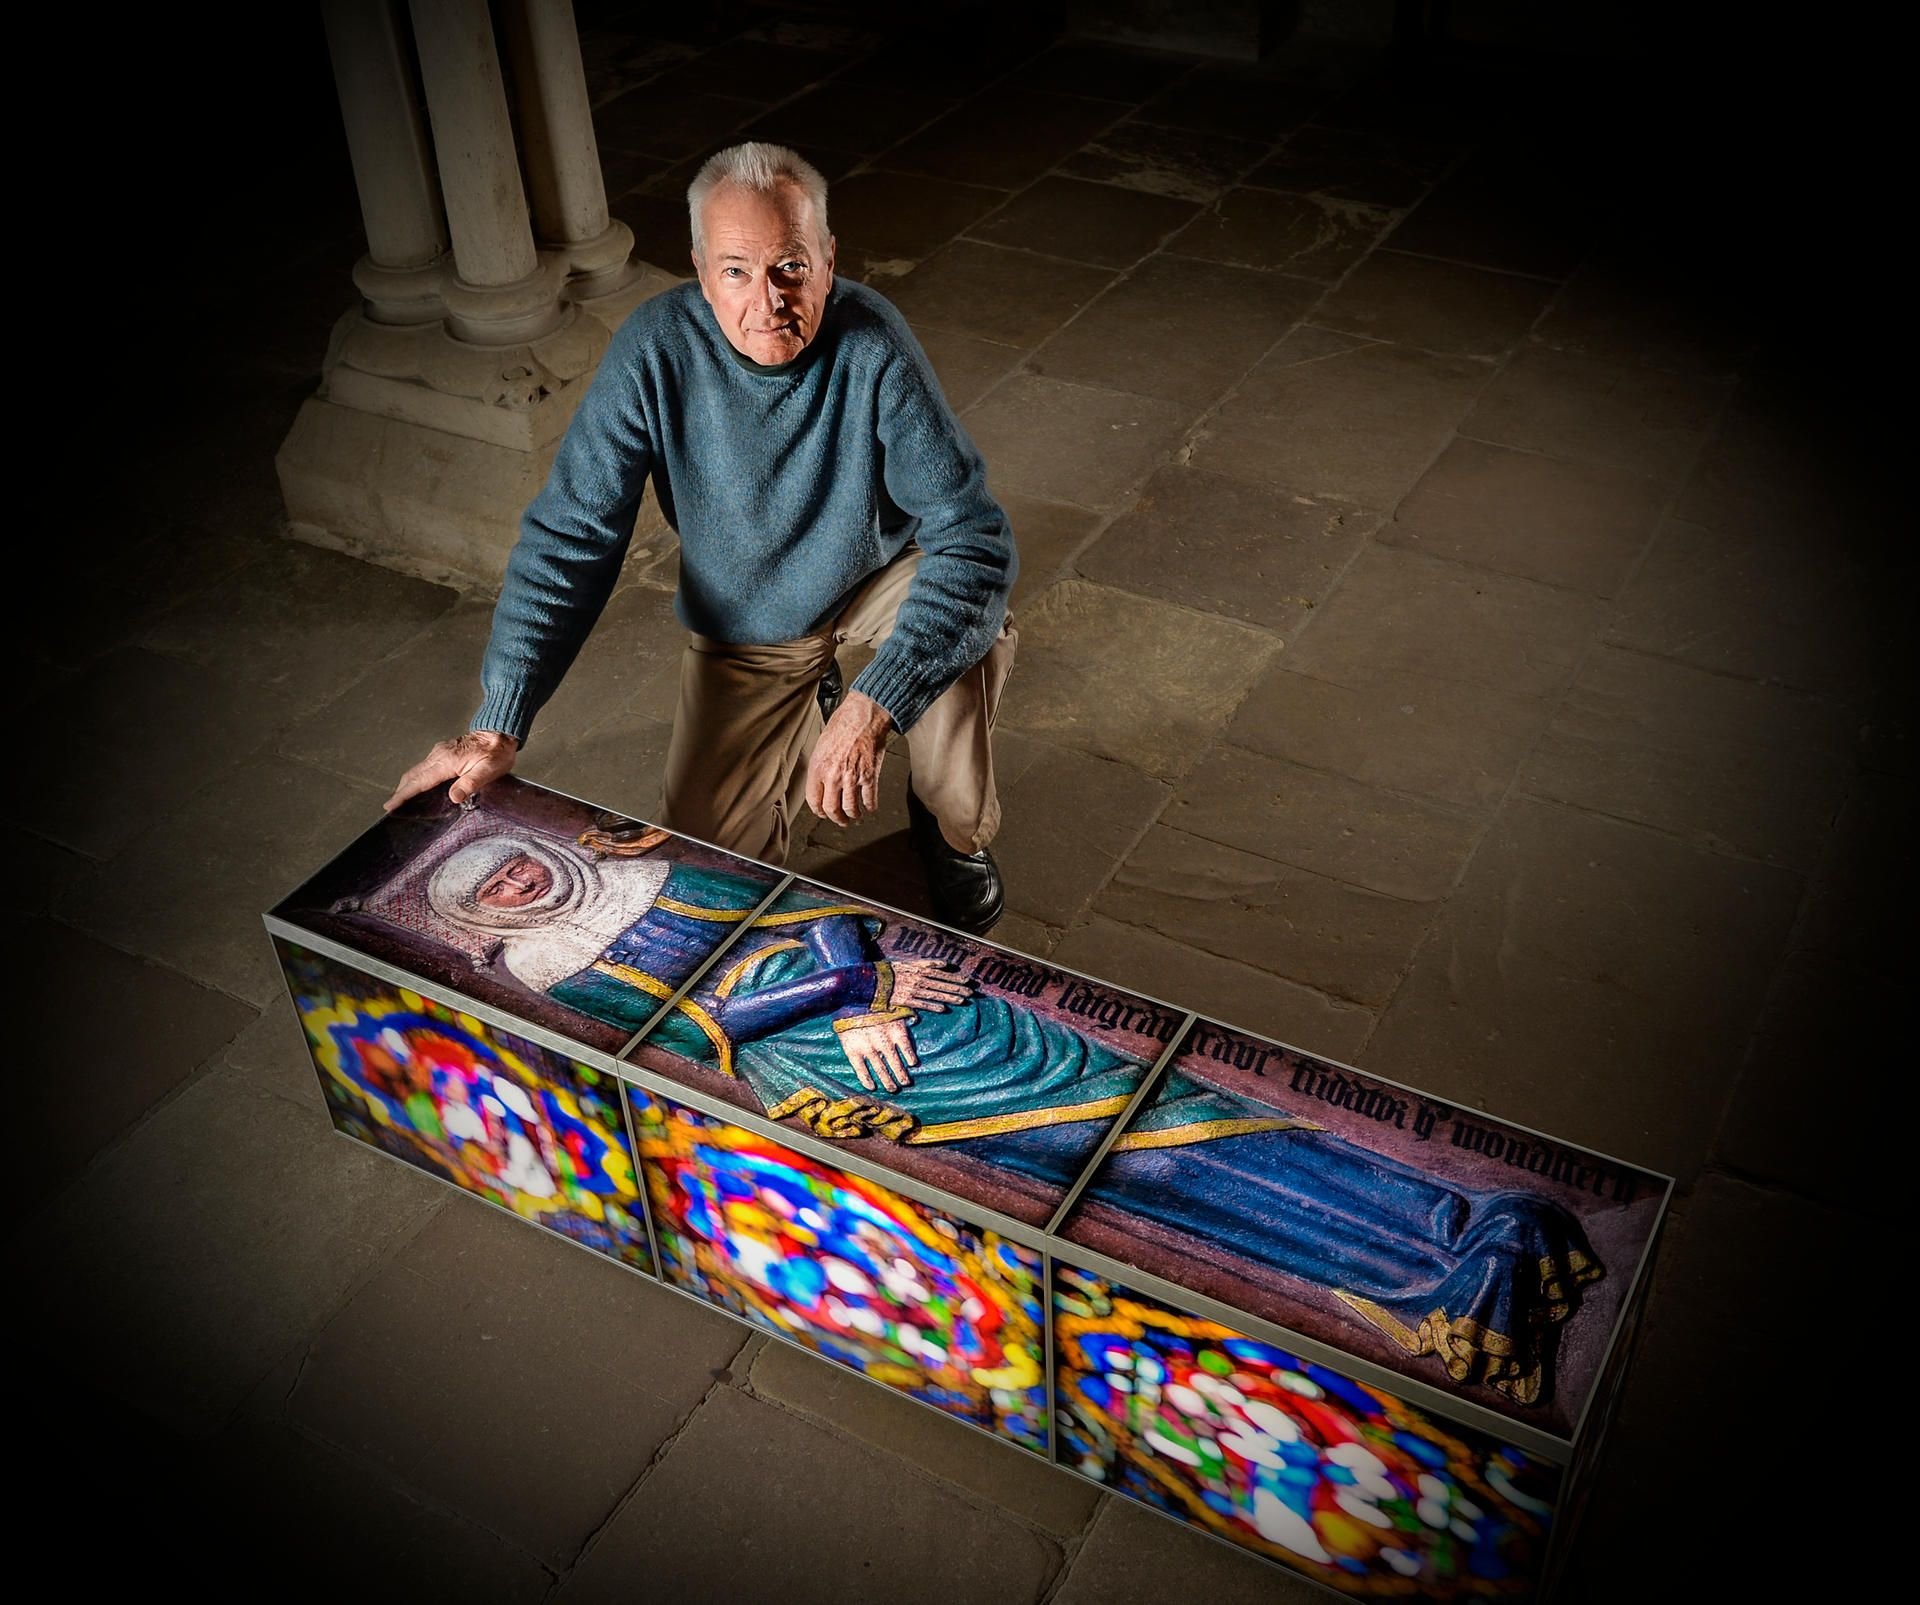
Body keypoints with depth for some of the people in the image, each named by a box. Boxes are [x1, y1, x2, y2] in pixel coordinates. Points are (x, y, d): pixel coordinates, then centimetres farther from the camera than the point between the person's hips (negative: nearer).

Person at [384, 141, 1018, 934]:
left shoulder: (872, 348, -30)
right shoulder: (657, 349, -25)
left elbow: (974, 539, -34)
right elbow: (569, 538, -20)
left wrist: (872, 710, -48)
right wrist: (496, 729, -30)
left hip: (877, 581, -1)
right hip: (744, 629, 2)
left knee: (974, 628, -34)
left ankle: (956, 837, -2)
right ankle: (810, 709, 26)